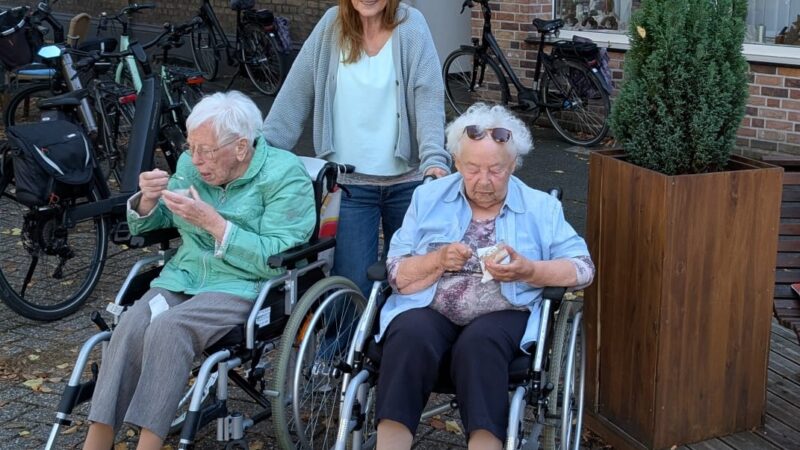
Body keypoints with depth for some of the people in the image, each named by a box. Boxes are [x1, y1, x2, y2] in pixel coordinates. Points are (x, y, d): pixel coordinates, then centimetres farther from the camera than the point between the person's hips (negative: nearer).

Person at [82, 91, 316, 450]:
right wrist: (148, 199, -5)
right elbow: (146, 225, 19)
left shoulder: (285, 176, -8)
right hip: (183, 276, 5)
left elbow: (277, 259, -17)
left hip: (246, 287, -5)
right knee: (131, 325, -25)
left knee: (168, 328, -31)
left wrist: (213, 222, -20)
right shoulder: (191, 164, 8)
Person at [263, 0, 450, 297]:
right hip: (349, 182, 0)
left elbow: (429, 97, -13)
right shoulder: (332, 25, 1)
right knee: (352, 283, -5)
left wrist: (434, 158, -26)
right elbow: (296, 93, 2)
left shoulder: (411, 26, -4)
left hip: (406, 180, 0)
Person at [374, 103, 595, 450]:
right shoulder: (428, 197, 11)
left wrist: (528, 271, -14)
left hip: (502, 315, 0)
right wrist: (438, 260, -14)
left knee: (478, 345, -34)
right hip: (428, 309, 1)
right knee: (411, 338, -33)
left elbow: (583, 269, 2)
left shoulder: (540, 207, 10)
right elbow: (397, 275, 5)